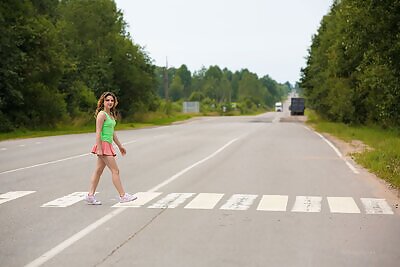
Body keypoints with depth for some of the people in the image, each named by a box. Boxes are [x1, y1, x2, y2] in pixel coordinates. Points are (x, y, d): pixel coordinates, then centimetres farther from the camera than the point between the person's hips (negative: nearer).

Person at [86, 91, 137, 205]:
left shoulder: (111, 114, 16)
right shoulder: (102, 114, -12)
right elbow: (98, 132, -17)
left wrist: (120, 146, 25)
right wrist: (99, 149, -22)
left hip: (108, 145, 9)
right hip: (103, 145, -9)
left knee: (98, 170, 9)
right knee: (115, 170, -6)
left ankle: (90, 196, 12)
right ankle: (123, 196, -2)